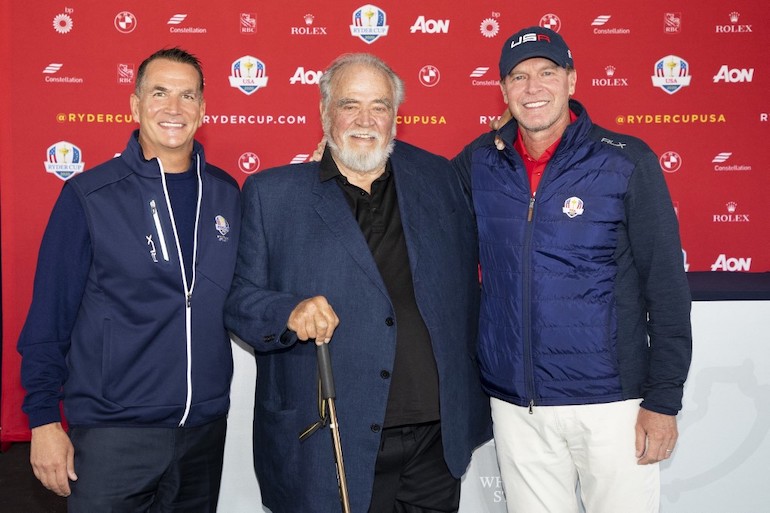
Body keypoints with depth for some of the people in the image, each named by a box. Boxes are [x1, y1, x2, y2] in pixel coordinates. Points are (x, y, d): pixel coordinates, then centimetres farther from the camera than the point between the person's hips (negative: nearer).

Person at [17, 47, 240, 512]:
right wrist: (44, 419, -5)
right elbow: (49, 314, -4)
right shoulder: (88, 196, -7)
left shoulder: (226, 194, 4)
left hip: (206, 426, 4)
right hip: (113, 433, -3)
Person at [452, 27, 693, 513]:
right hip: (513, 404, 3)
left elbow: (667, 286, -6)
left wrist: (664, 398, -8)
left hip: (610, 401, -2)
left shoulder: (628, 161, -6)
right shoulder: (480, 162, 3)